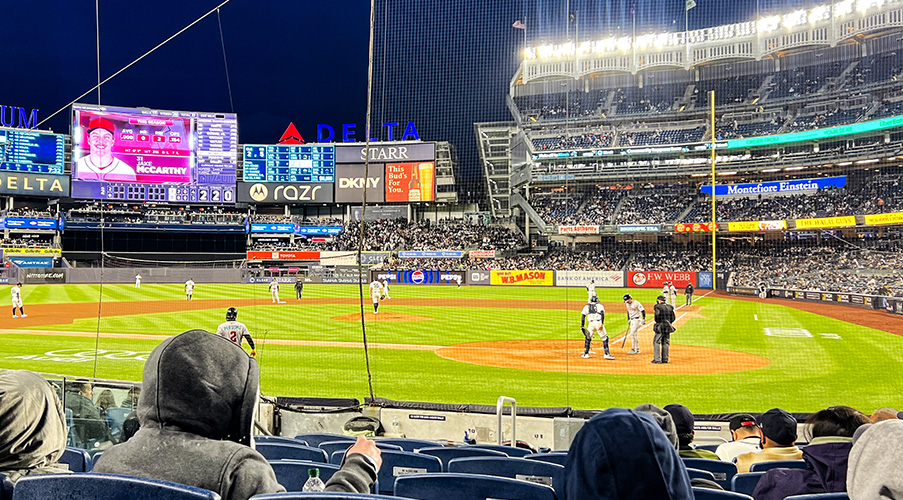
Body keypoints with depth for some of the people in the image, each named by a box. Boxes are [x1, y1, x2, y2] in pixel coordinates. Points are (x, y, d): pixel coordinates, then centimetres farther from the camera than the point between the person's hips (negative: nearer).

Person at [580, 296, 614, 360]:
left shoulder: (586, 306, 17)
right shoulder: (600, 306, 11)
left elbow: (583, 316, 10)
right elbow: (602, 314, -6)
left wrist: (582, 326, 10)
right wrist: (602, 324, -14)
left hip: (591, 323, 2)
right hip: (599, 323, -2)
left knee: (588, 338, 18)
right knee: (605, 338, 4)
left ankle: (586, 354, 15)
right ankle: (607, 354, -4)